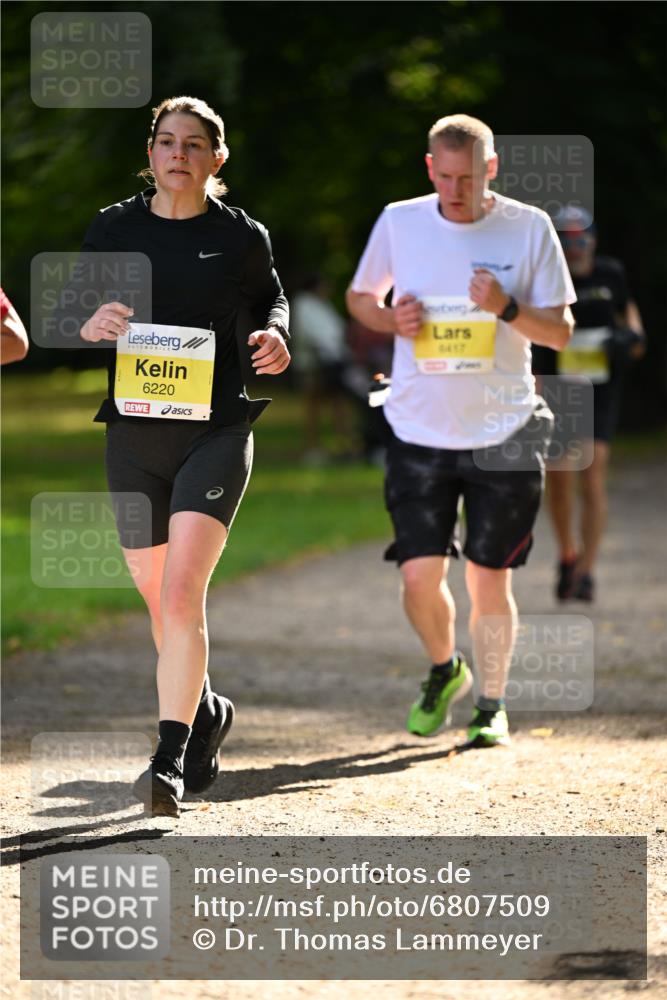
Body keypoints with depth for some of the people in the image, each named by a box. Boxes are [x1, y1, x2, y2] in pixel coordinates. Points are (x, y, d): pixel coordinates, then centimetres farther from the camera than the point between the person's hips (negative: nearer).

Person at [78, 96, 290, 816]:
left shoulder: (241, 236, 0)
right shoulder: (112, 228, 4)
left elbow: (270, 298, 18)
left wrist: (277, 337, -4)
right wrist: (91, 325, -14)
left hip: (215, 432, -3)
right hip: (133, 433, 3)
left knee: (181, 594, -17)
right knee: (157, 598, 13)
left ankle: (170, 759, -17)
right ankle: (205, 712, 40)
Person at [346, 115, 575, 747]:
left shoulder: (529, 228, -3)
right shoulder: (398, 223, 1)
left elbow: (560, 332, 0)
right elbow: (359, 297, 15)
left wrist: (507, 308, -19)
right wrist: (391, 320, -7)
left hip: (504, 434, -1)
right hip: (420, 433, 1)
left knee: (489, 580, 2)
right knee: (420, 577, -5)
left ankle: (491, 705, 21)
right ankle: (444, 671, 25)